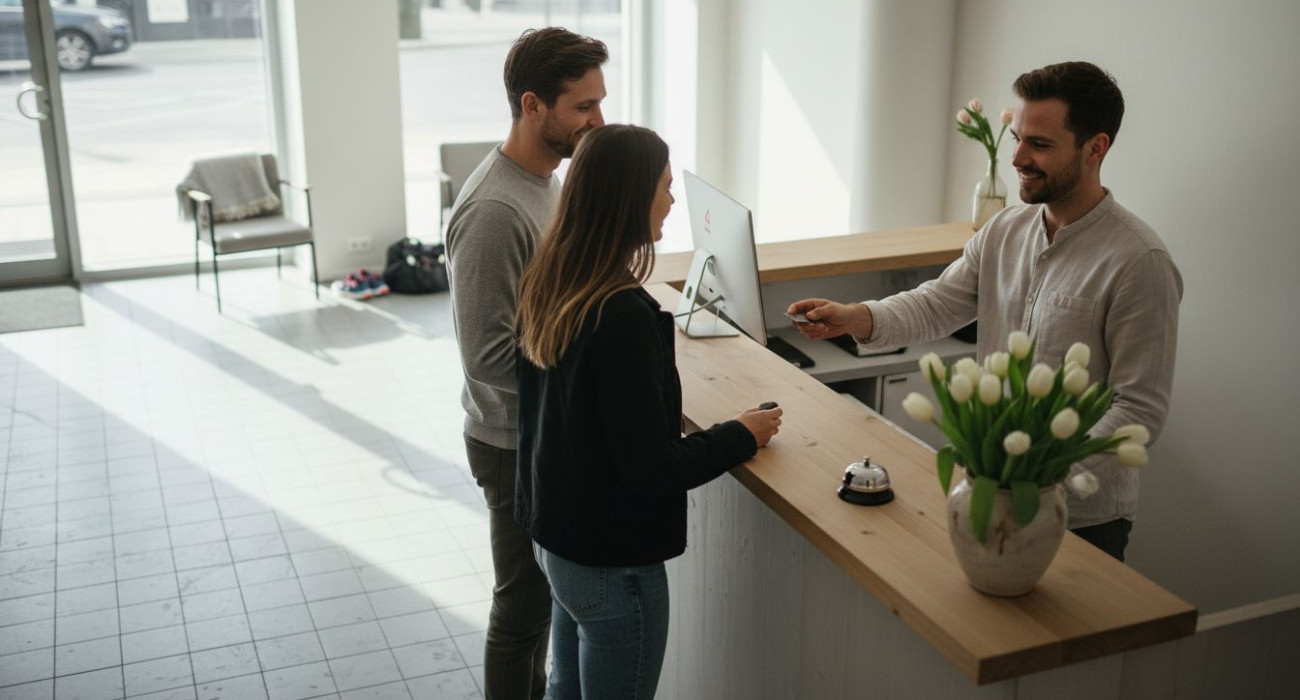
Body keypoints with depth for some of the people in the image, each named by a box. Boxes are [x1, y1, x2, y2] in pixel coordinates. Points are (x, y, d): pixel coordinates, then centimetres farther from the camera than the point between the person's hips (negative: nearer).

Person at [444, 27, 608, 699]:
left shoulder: (547, 180, 4)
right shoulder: (494, 210, -26)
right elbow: (489, 356, -27)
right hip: (517, 444, -9)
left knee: (543, 592, 24)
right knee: (524, 603, 8)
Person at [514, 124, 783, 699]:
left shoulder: (545, 286, -2)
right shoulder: (623, 315, -28)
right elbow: (652, 469, -23)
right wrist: (742, 435, -10)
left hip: (554, 537, 8)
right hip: (612, 563, -8)